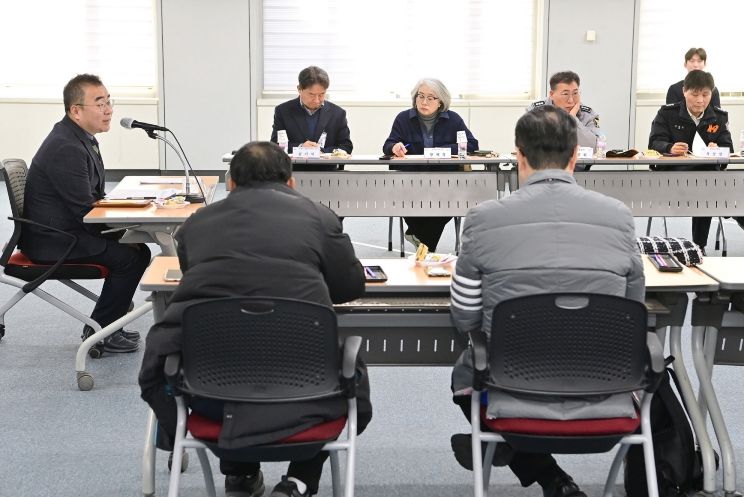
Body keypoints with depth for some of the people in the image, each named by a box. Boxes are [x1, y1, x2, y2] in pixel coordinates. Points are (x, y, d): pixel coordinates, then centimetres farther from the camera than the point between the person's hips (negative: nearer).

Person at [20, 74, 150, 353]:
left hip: (66, 229, 10)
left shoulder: (81, 137, 9)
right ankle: (97, 332, -4)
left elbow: (94, 196, 15)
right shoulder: (66, 148, -24)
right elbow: (86, 211, -23)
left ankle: (108, 323, 14)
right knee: (131, 256, -16)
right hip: (51, 241, -10)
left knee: (136, 247, 7)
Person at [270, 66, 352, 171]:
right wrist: (299, 147, -14)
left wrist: (322, 151, -9)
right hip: (292, 173, -2)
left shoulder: (338, 113, 10)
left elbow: (346, 147, 8)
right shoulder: (283, 111, 8)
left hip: (327, 171, 2)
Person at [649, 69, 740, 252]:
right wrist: (670, 148, -31)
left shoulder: (719, 117, 12)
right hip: (673, 171, -3)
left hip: (709, 170, 3)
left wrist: (717, 149, -22)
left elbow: (728, 147, 4)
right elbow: (655, 143, -7)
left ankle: (699, 244, -20)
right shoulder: (667, 113, 3)